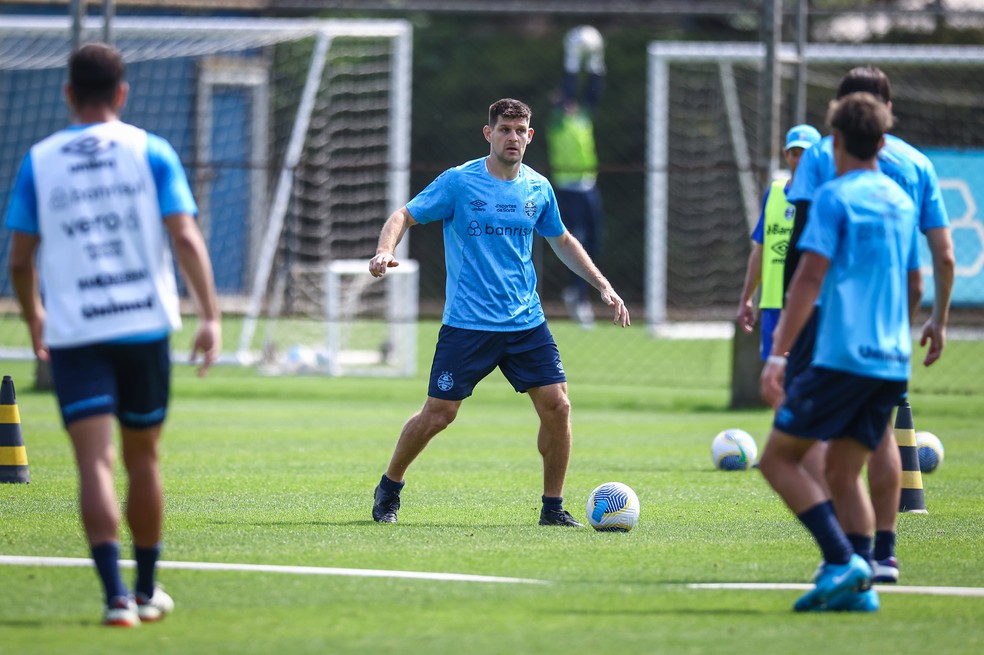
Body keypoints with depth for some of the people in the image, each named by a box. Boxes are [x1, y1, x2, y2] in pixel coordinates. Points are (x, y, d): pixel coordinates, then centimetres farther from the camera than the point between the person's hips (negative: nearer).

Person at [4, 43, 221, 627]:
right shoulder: (151, 152, 1)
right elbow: (186, 237, -8)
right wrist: (210, 315, -9)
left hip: (72, 334, -1)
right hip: (145, 326, 1)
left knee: (95, 463, -7)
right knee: (143, 459, 15)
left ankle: (116, 594, -22)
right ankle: (148, 591, 25)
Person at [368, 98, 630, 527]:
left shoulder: (538, 189, 7)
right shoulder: (458, 182, -6)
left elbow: (562, 242, 23)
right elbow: (404, 216, -2)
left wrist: (603, 285, 16)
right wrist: (385, 251, -23)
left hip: (526, 323, 4)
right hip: (467, 325, -4)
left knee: (557, 406, -7)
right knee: (438, 414, -4)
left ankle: (553, 508, 6)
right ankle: (389, 488, 20)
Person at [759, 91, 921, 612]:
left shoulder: (835, 196, -6)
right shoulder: (901, 202, 16)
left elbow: (810, 278, -14)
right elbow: (914, 288, 24)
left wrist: (779, 353, -16)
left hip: (842, 356, -7)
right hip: (891, 364, 7)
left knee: (779, 457, 0)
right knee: (843, 472, 12)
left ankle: (842, 561, -15)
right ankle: (857, 587, -1)